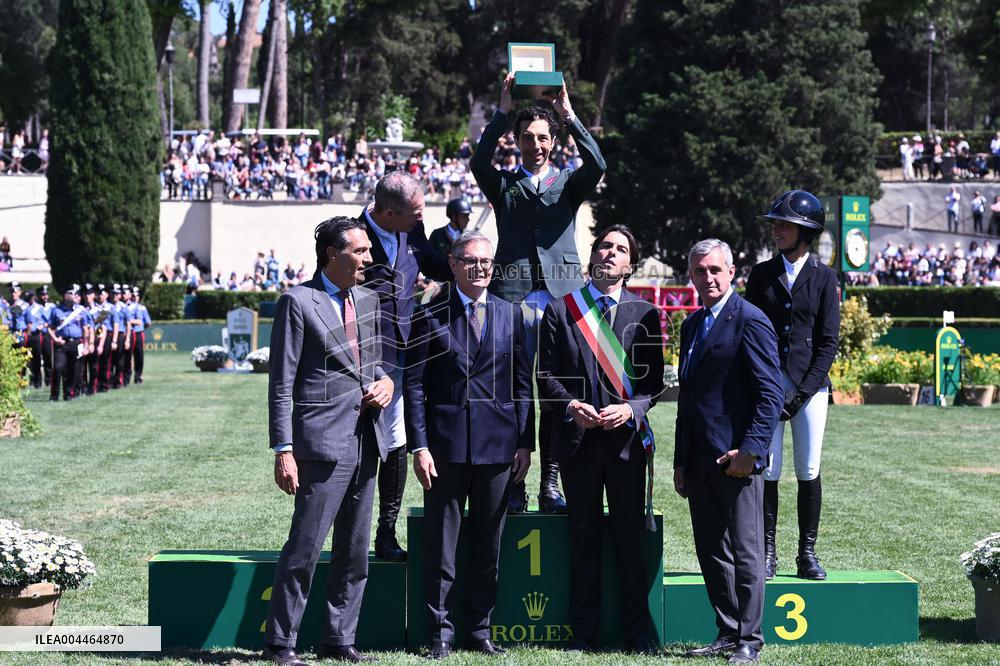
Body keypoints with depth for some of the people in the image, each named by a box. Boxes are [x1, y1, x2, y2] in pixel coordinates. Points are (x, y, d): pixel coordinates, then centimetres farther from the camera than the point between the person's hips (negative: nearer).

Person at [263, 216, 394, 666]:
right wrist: (283, 451, -13)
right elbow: (281, 384, -8)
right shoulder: (298, 302, -6)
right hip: (323, 442, -7)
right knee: (304, 548, -5)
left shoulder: (368, 300, 14)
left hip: (366, 439, 7)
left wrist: (386, 382, 2)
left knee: (354, 553, 10)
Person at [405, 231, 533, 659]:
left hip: (498, 445, 3)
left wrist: (525, 442, 4)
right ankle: (440, 631, 10)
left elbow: (522, 382, 10)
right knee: (440, 545, 1)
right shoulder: (431, 315, 1)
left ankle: (480, 629, 18)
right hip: (446, 444, -2)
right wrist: (419, 446, -8)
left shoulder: (510, 313, 9)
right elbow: (414, 384, -1)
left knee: (488, 545, 8)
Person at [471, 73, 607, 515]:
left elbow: (597, 166, -6)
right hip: (513, 296, 0)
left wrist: (568, 113, -10)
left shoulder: (568, 183, 14)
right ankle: (514, 486, 1)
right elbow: (479, 163, -8)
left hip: (560, 296, 1)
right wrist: (503, 111, -12)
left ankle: (551, 485, 5)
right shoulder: (504, 184, 13)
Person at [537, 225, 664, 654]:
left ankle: (637, 630, 10)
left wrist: (630, 409, -13)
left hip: (627, 438, 0)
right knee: (583, 537, 6)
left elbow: (654, 379, 5)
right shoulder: (560, 310, 6)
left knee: (630, 537, 2)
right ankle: (583, 630, 13)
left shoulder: (645, 313, 7)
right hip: (577, 440, 0)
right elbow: (547, 376, 3)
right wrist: (571, 406, -14)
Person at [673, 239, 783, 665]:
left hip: (736, 458, -8)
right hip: (699, 459, 8)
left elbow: (771, 394, -13)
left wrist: (749, 450, -20)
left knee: (745, 553, -2)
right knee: (711, 552, 11)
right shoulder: (692, 325, 17)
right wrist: (681, 461, 17)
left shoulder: (750, 321, -9)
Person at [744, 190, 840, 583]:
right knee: (767, 470, -1)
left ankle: (807, 554, 8)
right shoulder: (762, 274, 8)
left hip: (809, 384, -1)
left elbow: (828, 342, 0)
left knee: (809, 471, 0)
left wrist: (802, 393, -8)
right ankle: (767, 553, 5)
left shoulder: (824, 277, 3)